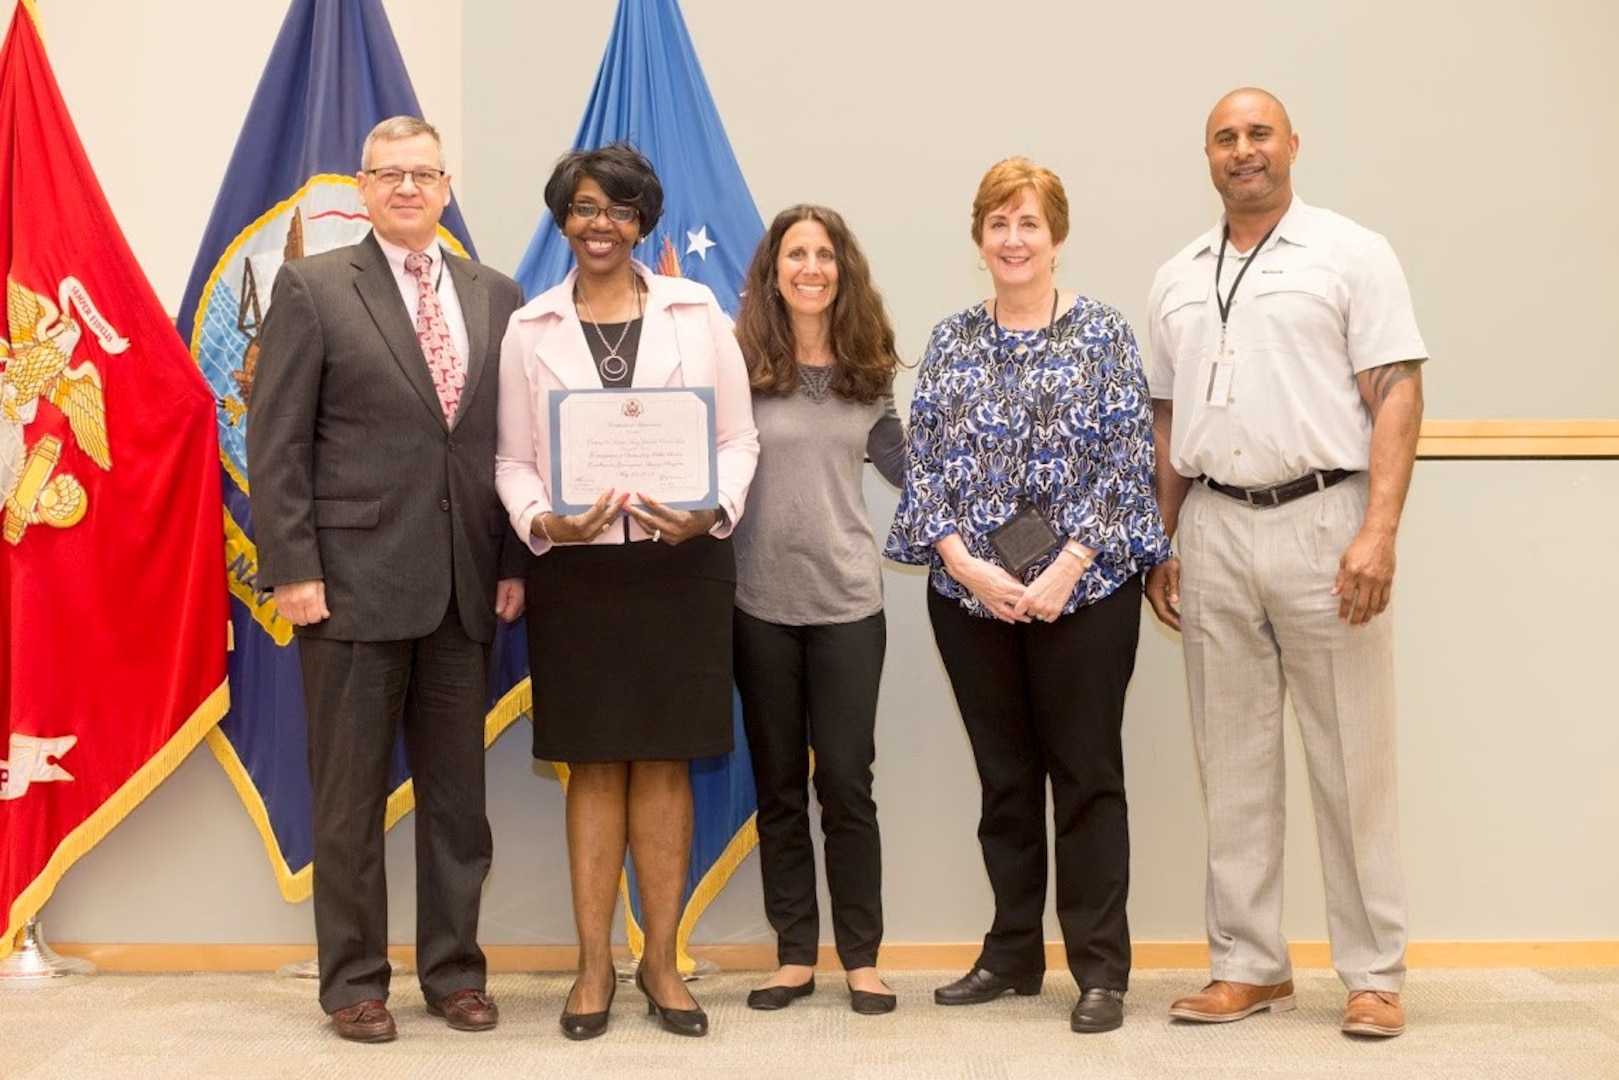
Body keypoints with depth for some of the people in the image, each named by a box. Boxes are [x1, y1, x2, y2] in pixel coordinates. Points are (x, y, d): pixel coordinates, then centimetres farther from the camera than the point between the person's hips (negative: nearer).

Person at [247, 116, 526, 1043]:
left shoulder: (496, 296, 10)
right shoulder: (313, 288, 0)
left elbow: (515, 440, 10)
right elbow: (277, 441, -4)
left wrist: (515, 563, 4)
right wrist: (292, 569, -11)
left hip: (467, 584, 4)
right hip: (355, 580, -3)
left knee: (459, 792, 10)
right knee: (351, 796, 6)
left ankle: (455, 969, 23)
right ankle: (354, 979, 19)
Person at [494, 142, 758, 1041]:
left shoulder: (698, 313, 4)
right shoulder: (530, 328, 5)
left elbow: (738, 437, 3)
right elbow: (512, 458, 4)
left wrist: (712, 512, -15)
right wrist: (543, 521, -15)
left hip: (680, 563, 0)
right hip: (576, 570, 0)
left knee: (664, 762, 6)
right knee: (594, 764, 6)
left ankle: (661, 962, 18)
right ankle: (594, 965, 17)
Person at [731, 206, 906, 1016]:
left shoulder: (868, 372, 6)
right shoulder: (740, 364, -3)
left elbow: (904, 463, 14)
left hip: (847, 599, 1)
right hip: (760, 601, -1)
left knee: (845, 780, 4)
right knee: (777, 784, 9)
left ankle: (862, 958, 14)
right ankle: (795, 954, 19)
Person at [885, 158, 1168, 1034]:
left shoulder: (1102, 334, -1)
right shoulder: (950, 343, 8)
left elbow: (1125, 465, -6)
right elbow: (925, 466, 5)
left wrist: (1065, 572, -14)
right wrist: (966, 565, -10)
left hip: (1082, 591, -3)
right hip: (970, 593, 3)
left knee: (1086, 775, 2)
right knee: (1003, 776, 11)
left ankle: (1101, 968, 11)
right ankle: (1012, 952, 23)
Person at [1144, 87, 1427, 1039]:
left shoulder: (1353, 254, 1)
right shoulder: (1179, 279, 15)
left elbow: (1397, 397, -6)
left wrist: (1379, 531, -17)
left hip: (1321, 522, -4)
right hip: (1214, 532, 5)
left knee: (1352, 764, 1)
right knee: (1234, 765, 9)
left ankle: (1375, 975, 11)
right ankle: (1250, 966, 18)